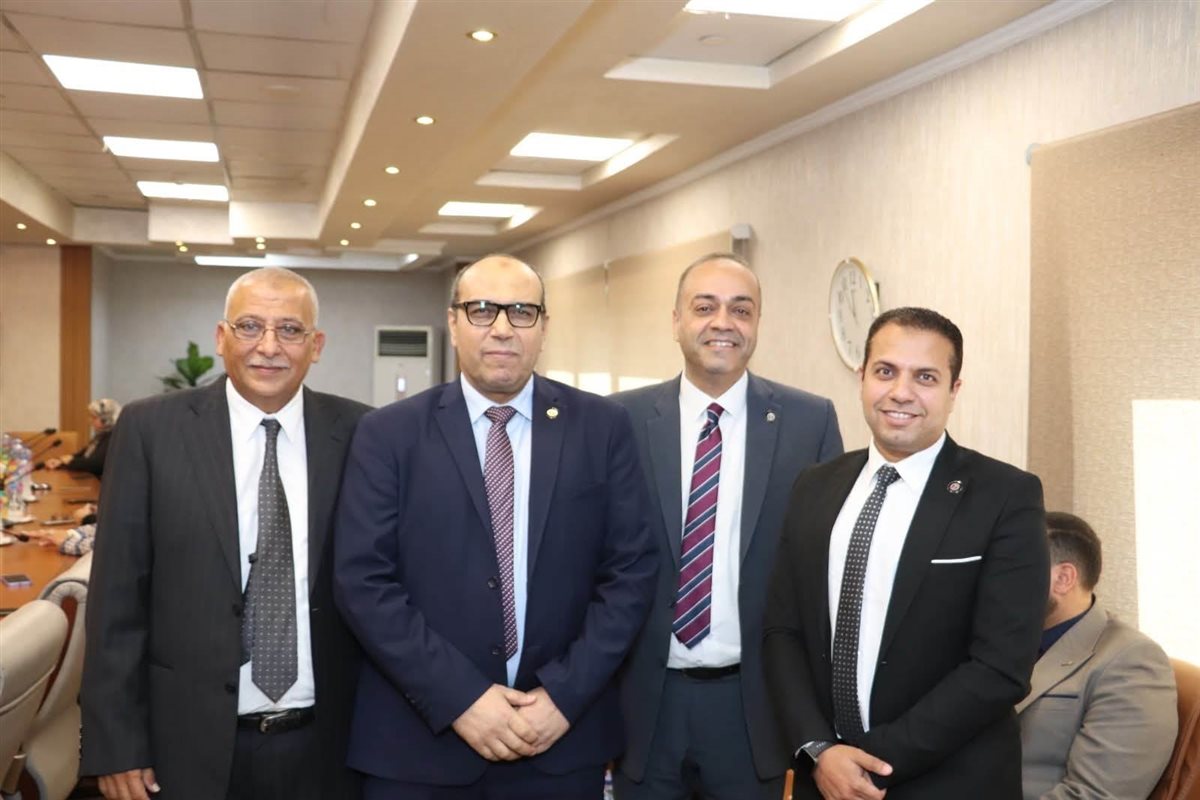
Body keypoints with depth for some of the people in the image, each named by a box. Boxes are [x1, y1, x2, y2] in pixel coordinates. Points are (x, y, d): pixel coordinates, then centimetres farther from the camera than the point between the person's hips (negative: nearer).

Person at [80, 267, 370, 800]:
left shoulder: (357, 434, -3)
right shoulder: (151, 430, -5)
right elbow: (117, 595, -4)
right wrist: (115, 745, -5)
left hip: (325, 742, 1)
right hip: (192, 741, -1)